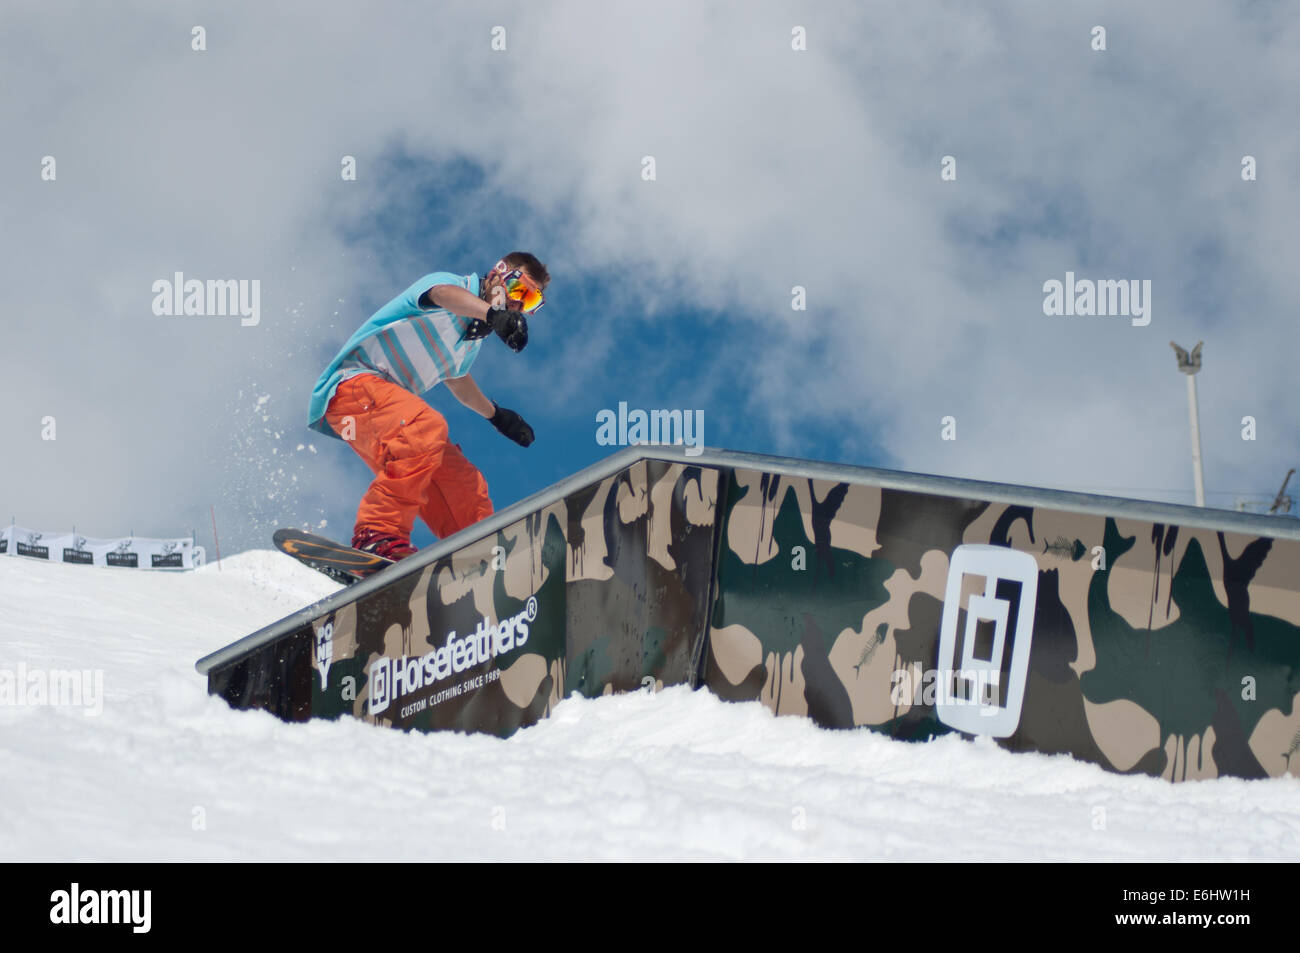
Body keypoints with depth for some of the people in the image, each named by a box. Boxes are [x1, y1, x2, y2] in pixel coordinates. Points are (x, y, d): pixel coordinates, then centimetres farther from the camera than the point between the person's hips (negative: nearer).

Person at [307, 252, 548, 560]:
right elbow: (444, 293, -34)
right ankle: (377, 535, -43)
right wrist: (493, 313, -53)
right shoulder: (452, 283, -6)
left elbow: (458, 380, 41)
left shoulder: (476, 333, 20)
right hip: (354, 382, -10)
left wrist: (496, 414, 53)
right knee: (426, 426, -36)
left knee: (465, 486, 6)